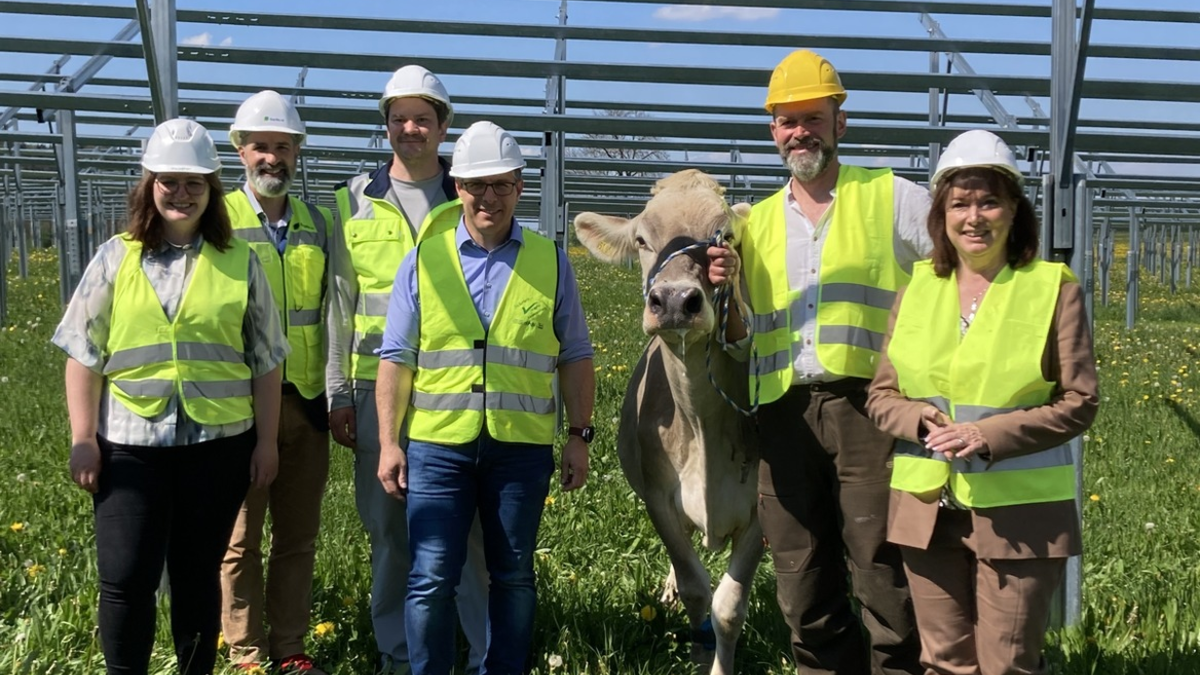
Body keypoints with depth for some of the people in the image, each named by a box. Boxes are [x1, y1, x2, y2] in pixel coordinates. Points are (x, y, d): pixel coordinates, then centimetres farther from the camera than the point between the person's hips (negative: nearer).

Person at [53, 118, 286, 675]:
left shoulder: (239, 262, 4)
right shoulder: (116, 258, 4)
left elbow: (265, 361, 6)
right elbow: (84, 355, 3)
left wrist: (266, 441, 4)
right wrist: (83, 440, -3)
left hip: (218, 443, 0)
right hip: (129, 444, 0)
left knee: (198, 572, 11)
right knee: (125, 578, 0)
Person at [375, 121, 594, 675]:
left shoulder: (550, 261, 5)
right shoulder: (423, 261, 4)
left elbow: (574, 357, 8)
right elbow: (396, 359, 3)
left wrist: (579, 436, 3)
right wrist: (388, 443, -2)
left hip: (522, 446, 1)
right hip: (437, 444, 0)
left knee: (513, 575, 11)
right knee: (431, 579, 0)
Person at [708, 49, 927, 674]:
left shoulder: (894, 198, 7)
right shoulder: (756, 222, 18)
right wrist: (723, 290, 0)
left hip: (868, 406, -4)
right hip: (784, 412, 4)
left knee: (885, 582, -6)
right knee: (803, 593, 9)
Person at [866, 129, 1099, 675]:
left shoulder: (1053, 288, -3)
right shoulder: (917, 289, 7)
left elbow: (1078, 402, -6)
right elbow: (881, 395, 9)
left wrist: (992, 435, -18)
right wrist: (920, 420, -12)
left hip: (1020, 512, -3)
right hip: (927, 508, 3)